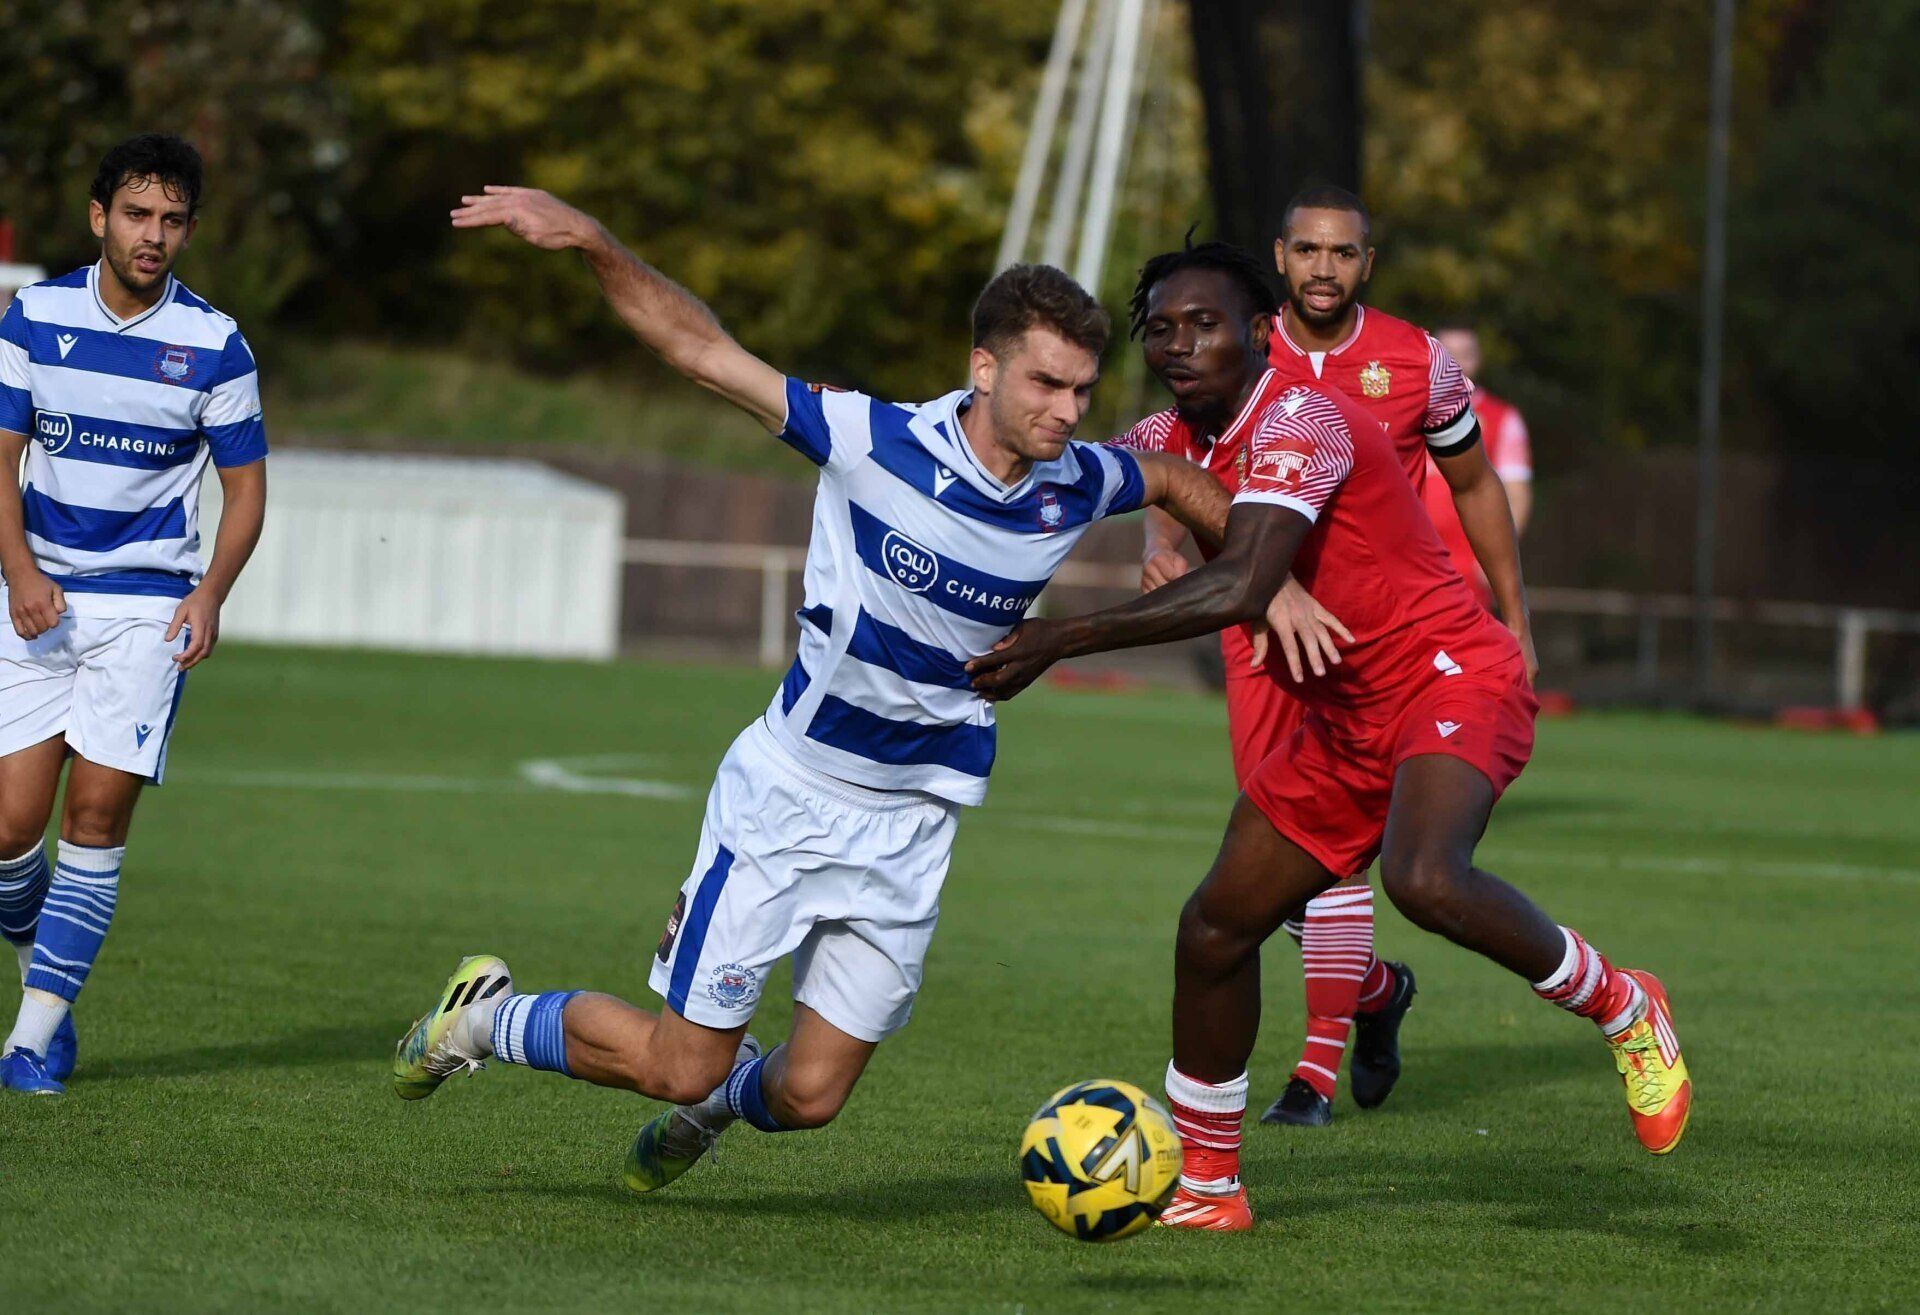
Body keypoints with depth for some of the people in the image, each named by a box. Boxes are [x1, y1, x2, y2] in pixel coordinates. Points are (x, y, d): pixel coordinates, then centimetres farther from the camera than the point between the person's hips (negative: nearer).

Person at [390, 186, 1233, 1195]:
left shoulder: (1074, 487, -4)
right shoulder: (877, 444, -17)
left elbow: (1176, 479, 20)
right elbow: (704, 350, -15)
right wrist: (595, 247, -26)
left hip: (911, 826, 4)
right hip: (787, 795, -4)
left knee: (810, 1094, 1)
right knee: (679, 1063, -4)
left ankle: (727, 1095, 38)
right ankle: (485, 1018, 23)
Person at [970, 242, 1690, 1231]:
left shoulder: (1299, 419, -22)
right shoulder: (1178, 442, 6)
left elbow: (1238, 590, -36)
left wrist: (1056, 641, -34)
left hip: (1450, 679, -9)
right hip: (1344, 719, 9)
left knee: (1425, 881, -35)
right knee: (1215, 930, 5)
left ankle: (1621, 1009, -11)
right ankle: (1204, 1185, 20)